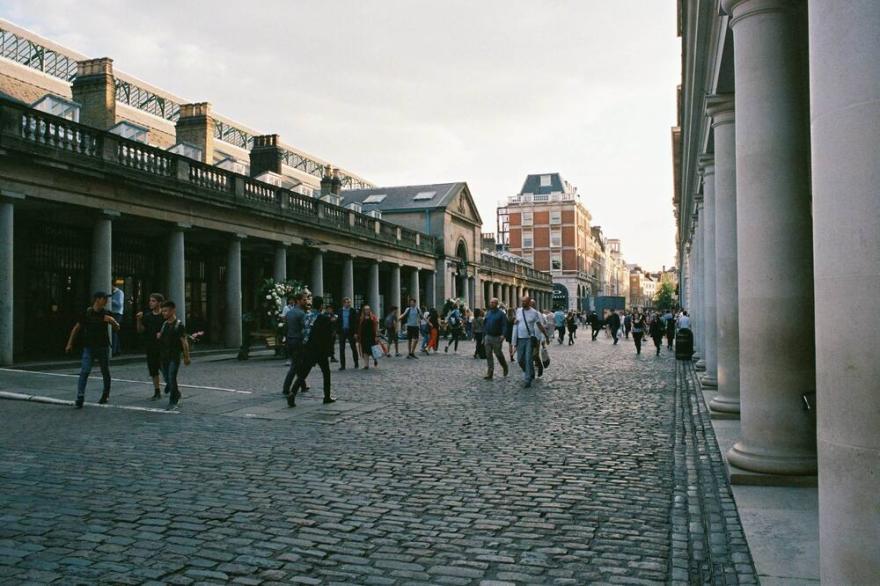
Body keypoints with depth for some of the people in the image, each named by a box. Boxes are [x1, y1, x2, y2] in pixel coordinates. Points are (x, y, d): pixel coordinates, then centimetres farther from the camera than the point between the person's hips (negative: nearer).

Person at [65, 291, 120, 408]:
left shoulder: (106, 313, 3)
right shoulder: (86, 313, -3)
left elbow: (117, 328, 3)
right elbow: (76, 328, 6)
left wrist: (112, 321, -19)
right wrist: (70, 343, 7)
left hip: (103, 347, 2)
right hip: (89, 347, -2)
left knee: (105, 372, 11)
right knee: (84, 371, -14)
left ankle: (106, 394, 30)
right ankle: (80, 397, -14)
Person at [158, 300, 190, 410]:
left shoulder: (178, 324, -10)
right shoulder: (164, 324, 10)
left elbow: (184, 341, -10)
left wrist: (186, 357, -10)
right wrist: (159, 336, 1)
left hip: (174, 356, -7)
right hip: (164, 356, 7)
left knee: (172, 379, -8)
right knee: (166, 378, 11)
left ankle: (173, 402, 2)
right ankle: (177, 393, 34)